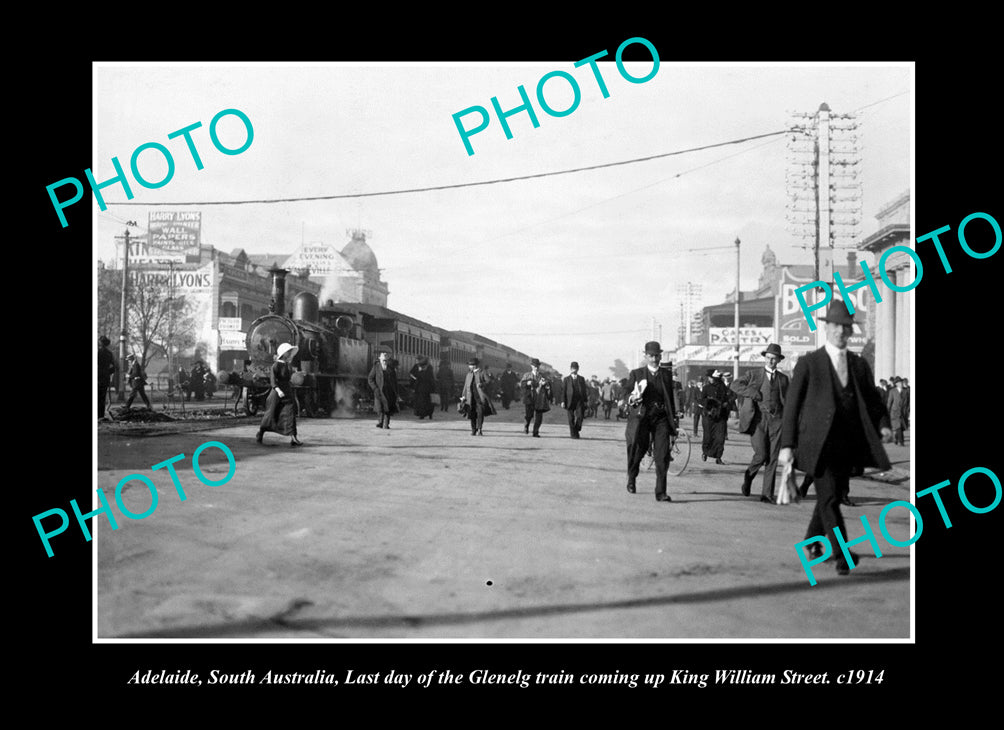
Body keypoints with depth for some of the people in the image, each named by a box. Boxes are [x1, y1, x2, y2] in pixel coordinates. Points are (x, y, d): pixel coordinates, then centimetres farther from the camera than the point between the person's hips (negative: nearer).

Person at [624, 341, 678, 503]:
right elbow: (627, 396, 7)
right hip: (641, 416, -2)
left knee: (663, 456, -7)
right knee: (638, 449, -8)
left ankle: (660, 492, -3)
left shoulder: (667, 375, 14)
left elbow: (670, 399, 18)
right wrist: (633, 398, -17)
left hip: (661, 418, 2)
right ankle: (631, 478, 23)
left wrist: (673, 422, 15)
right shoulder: (636, 374, 8)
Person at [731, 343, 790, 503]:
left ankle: (767, 494, 2)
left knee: (773, 459, -3)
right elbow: (735, 385, 3)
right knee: (761, 455, -13)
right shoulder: (754, 375, 10)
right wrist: (753, 392, -9)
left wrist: (787, 421, 6)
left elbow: (787, 401, 19)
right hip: (758, 418, -2)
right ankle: (749, 474, 19)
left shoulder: (783, 378, 17)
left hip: (776, 419, 2)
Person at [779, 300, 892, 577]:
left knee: (832, 496, 13)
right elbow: (792, 405, -1)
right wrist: (786, 445, -6)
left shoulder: (859, 365, 12)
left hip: (847, 447, 5)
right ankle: (841, 556, -10)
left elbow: (874, 401, 14)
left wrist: (884, 425, -8)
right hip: (819, 444, -4)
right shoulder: (808, 363, -1)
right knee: (828, 498, -12)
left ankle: (812, 543, 34)